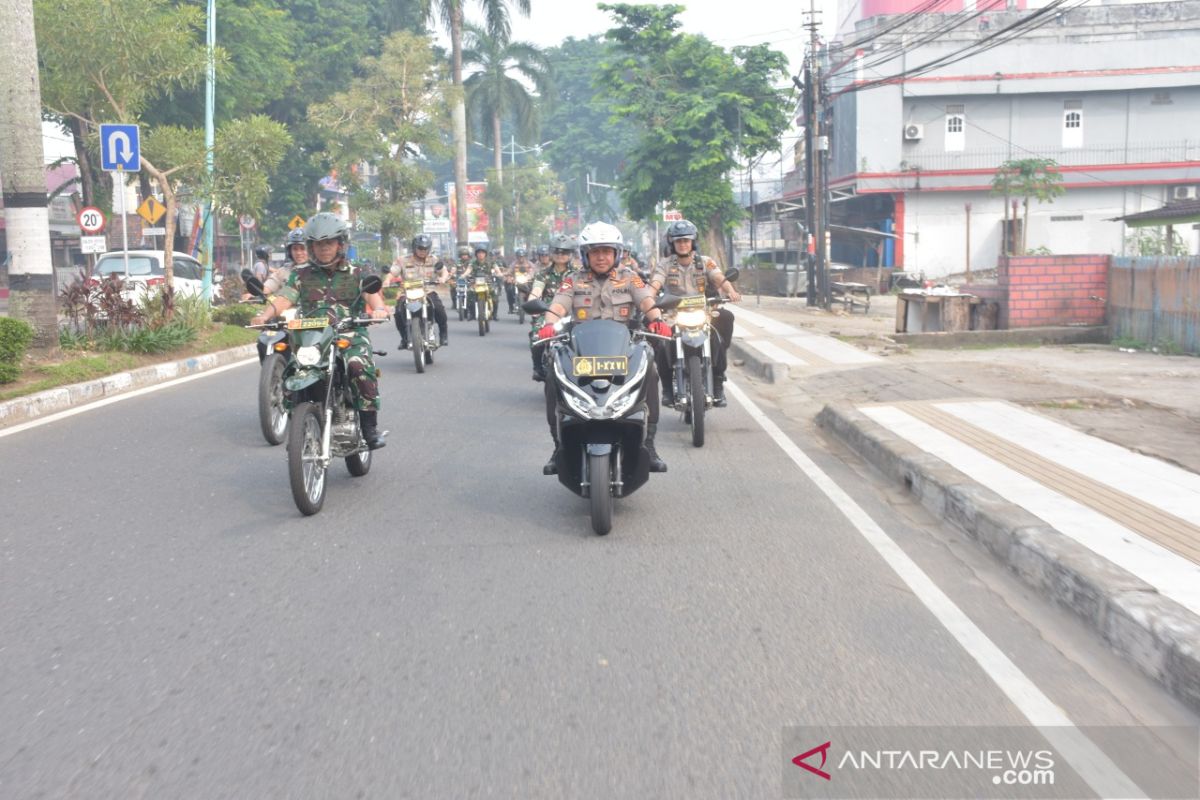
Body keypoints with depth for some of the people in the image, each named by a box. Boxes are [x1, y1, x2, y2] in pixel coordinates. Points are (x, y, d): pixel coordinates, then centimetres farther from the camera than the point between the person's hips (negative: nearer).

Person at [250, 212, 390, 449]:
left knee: (360, 365, -33)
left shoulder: (356, 274, 14)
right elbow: (284, 298, 4)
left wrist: (379, 308, -29)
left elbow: (372, 293, -4)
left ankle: (370, 425, -24)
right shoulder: (301, 275, 19)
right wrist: (265, 314, -18)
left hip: (350, 334, -2)